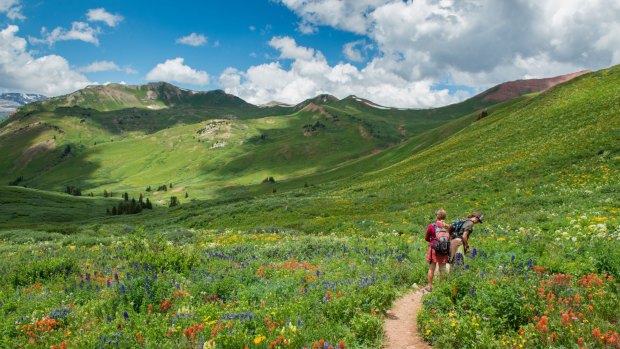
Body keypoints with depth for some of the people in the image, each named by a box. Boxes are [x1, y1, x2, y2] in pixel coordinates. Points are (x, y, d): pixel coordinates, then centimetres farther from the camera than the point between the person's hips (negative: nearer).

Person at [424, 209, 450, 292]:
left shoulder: (431, 226, -10)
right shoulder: (448, 227, -5)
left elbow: (426, 238, 0)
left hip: (434, 249, -2)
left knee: (431, 268, 8)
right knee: (442, 269, 12)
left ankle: (429, 286, 15)